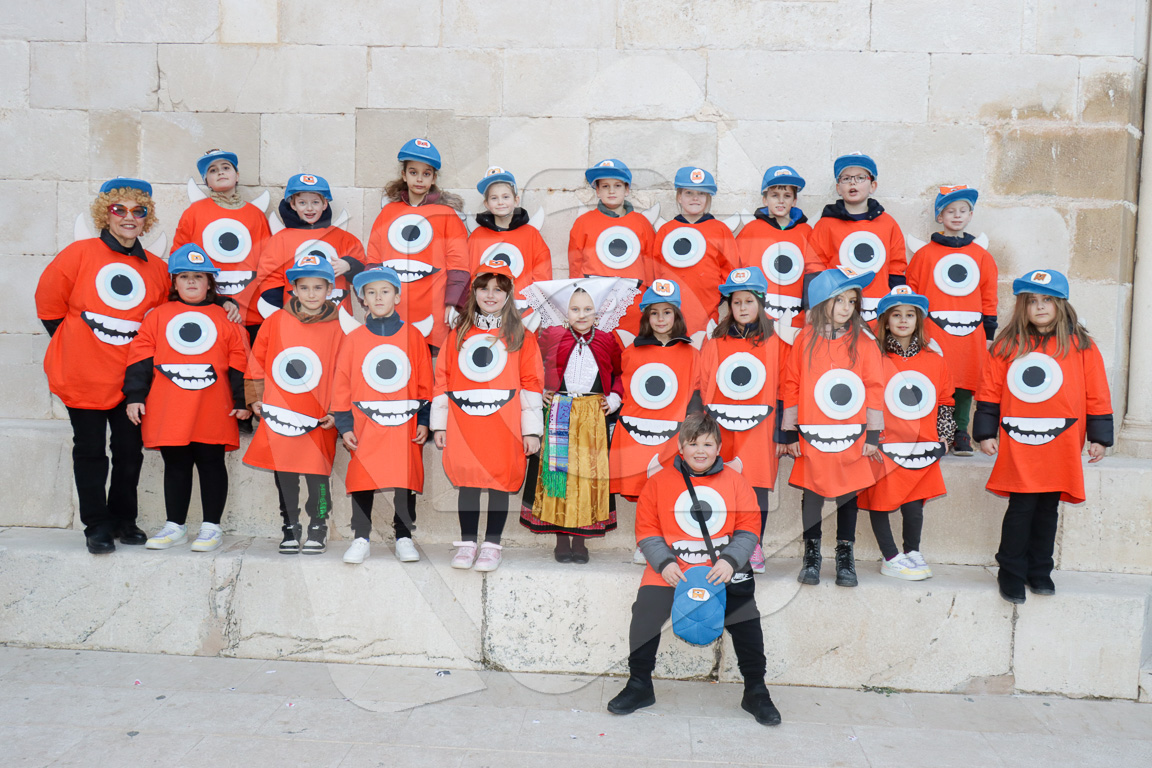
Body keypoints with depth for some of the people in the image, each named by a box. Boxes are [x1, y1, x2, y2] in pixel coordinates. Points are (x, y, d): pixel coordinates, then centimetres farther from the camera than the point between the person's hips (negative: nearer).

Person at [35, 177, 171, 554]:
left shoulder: (157, 269, 6)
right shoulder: (80, 254, -3)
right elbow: (48, 300, 1)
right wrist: (74, 341, 4)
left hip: (131, 378, 3)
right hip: (83, 377, -3)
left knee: (130, 451, 8)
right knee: (90, 451, 5)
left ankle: (123, 520, 24)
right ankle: (96, 526, 14)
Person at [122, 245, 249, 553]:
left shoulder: (224, 319, 6)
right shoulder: (158, 316, 8)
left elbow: (239, 363, 5)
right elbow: (141, 357, 5)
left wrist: (242, 401, 0)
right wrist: (135, 396, -1)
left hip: (213, 411, -1)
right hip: (168, 411, 1)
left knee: (211, 464, 5)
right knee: (176, 466, 10)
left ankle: (211, 527, 13)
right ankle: (175, 526, 20)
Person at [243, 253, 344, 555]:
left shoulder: (337, 327, -2)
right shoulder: (275, 321, 3)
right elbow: (257, 360, 10)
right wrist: (255, 398, 6)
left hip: (317, 420, -2)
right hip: (278, 414, 2)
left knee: (317, 475, 1)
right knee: (283, 476, 10)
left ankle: (318, 530, 18)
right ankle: (290, 530, 23)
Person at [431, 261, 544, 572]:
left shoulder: (521, 336, 3)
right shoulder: (459, 334, 10)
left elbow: (532, 383, 0)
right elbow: (443, 379, 9)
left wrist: (532, 429, -5)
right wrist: (439, 424, 5)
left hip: (503, 428, -2)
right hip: (463, 428, 2)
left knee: (500, 482, 3)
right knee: (466, 481, 6)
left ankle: (492, 544, 16)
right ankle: (467, 542, 19)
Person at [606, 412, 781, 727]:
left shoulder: (735, 481, 4)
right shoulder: (660, 480, 3)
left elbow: (748, 529, 3)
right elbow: (647, 528, 4)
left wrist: (730, 561, -14)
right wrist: (664, 563, -11)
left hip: (723, 569, 0)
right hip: (670, 570, 0)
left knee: (747, 620, -14)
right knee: (645, 613, -18)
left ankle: (755, 692, 9)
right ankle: (639, 685, 5)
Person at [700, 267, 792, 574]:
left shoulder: (775, 344, 5)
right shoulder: (714, 344, 9)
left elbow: (782, 392, 4)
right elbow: (702, 390, 10)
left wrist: (781, 434, 1)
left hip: (759, 428, -1)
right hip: (721, 430, 1)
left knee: (758, 486, 0)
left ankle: (754, 548, 15)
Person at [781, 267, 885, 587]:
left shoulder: (864, 341, 0)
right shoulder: (805, 339, 1)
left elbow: (874, 388, 2)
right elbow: (791, 386, 4)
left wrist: (873, 435, 0)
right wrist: (790, 432, 2)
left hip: (851, 435, 0)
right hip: (812, 436, 0)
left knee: (847, 494, 9)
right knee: (812, 493, 8)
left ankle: (845, 555, 22)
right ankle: (811, 554, 22)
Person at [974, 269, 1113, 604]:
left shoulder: (1080, 345, 4)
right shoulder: (1007, 345, 4)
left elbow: (1097, 396, 6)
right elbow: (990, 391, 5)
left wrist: (1098, 437, 4)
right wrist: (985, 433, 2)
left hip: (1060, 447, 1)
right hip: (1017, 445, -1)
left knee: (1048, 508, 10)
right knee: (1020, 507, -2)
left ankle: (1040, 571, 24)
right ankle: (1011, 572, 12)